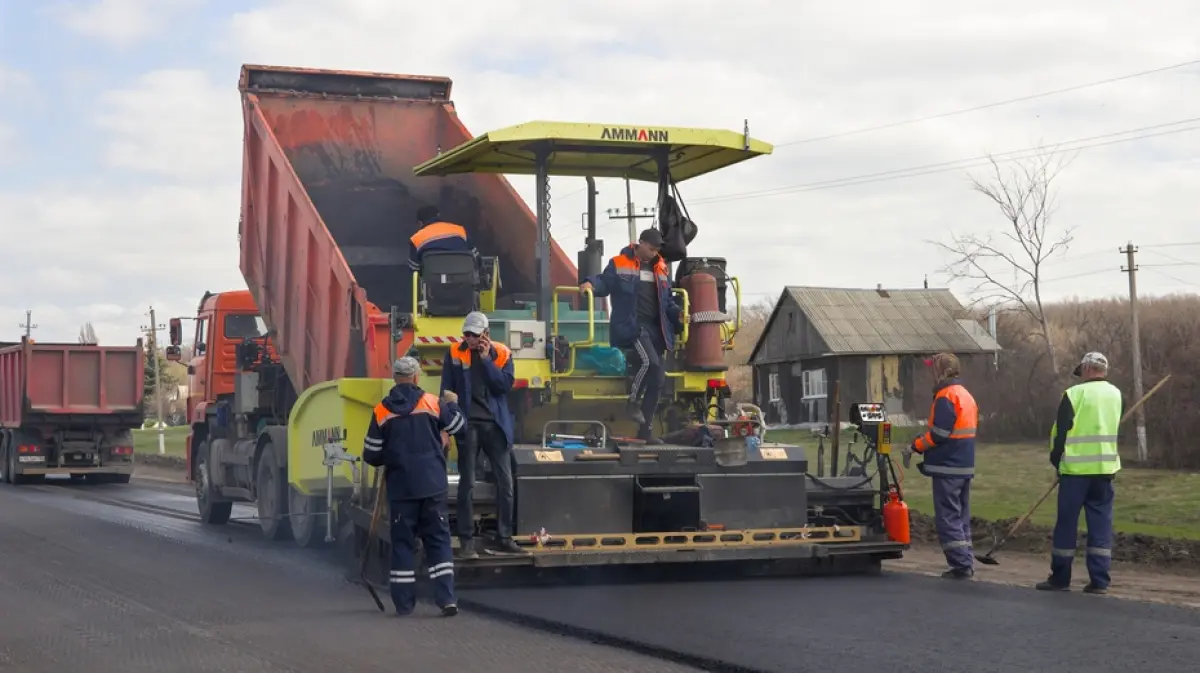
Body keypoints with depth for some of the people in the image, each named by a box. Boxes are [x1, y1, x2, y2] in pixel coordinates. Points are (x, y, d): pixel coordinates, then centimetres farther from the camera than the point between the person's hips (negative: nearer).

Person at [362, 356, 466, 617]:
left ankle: (404, 603, 8)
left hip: (400, 488, 0)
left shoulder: (382, 411, -3)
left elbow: (371, 456, 0)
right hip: (432, 486, 0)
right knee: (438, 540, 5)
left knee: (403, 542, 8)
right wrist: (451, 403, 31)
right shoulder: (431, 403, -3)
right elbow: (458, 425, 12)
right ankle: (446, 598, -5)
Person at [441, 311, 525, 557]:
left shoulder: (502, 353, 0)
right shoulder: (455, 353, -1)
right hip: (468, 424, -1)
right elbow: (446, 391, 0)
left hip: (496, 424, 2)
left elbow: (505, 385, -11)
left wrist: (486, 359, -14)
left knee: (505, 482, 3)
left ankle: (504, 537, 12)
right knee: (467, 484, 0)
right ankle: (466, 540, 5)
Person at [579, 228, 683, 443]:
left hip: (654, 329, 7)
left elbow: (667, 300, 23)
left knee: (657, 379, 4)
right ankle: (632, 402, -8)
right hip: (631, 327, -7)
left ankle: (645, 429, 12)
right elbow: (604, 283, -7)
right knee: (648, 360, -31)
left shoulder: (660, 268, 19)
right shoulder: (619, 264, 1)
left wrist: (677, 314, 6)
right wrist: (591, 284, -28)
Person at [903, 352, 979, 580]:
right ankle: (967, 562, 17)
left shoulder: (946, 396, -15)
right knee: (961, 515, 15)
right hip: (965, 466, 10)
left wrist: (915, 446, -10)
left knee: (947, 517, -6)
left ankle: (961, 565, -8)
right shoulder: (966, 395, 16)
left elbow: (939, 433, -21)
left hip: (947, 467, -10)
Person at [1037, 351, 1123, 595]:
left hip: (1076, 468, -4)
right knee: (1101, 524, 7)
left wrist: (1056, 459, 8)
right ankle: (1099, 580, 4)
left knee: (1067, 523, 4)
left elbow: (1060, 430, -6)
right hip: (1105, 468, 4)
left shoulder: (1074, 394, -9)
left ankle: (1060, 578, 8)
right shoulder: (1116, 395, 8)